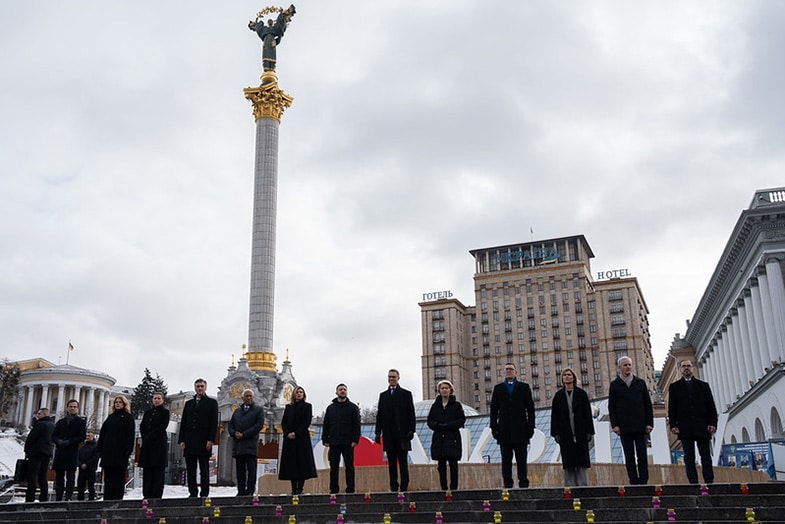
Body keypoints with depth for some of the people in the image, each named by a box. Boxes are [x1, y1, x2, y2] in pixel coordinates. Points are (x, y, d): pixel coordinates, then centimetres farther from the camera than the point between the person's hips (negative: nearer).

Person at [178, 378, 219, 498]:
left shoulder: (211, 403, 6)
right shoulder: (189, 404, 18)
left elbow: (214, 423, -1)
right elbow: (183, 423, 14)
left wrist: (210, 440, -11)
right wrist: (182, 440, 4)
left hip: (204, 442, -4)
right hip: (190, 442, 4)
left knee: (204, 469, -2)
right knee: (190, 469, 3)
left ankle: (204, 493, 0)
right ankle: (193, 493, 8)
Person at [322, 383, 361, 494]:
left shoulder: (353, 407, 4)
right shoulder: (330, 408, 12)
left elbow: (357, 425, 0)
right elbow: (325, 425, 12)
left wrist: (355, 440, -10)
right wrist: (325, 440, 2)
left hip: (348, 443, -2)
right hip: (334, 443, 2)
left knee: (349, 467, 1)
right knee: (334, 467, 5)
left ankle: (350, 489, 5)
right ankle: (334, 489, 10)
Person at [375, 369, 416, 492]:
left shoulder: (406, 394, 6)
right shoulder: (383, 395, 14)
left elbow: (411, 414, 1)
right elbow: (379, 415, 11)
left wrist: (411, 430, -8)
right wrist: (378, 432, 4)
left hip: (402, 434, -3)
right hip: (388, 434, 3)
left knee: (403, 461, -2)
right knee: (391, 462, 5)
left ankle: (404, 486, 1)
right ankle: (393, 486, 10)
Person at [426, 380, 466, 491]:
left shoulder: (456, 405, 3)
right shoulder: (435, 405, 11)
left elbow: (462, 420, -3)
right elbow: (429, 421, 10)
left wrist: (447, 425, -13)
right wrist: (437, 425, -11)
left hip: (452, 439, -3)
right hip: (439, 439, 3)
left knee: (453, 464, -3)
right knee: (441, 465, 3)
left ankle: (454, 489, 1)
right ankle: (443, 489, 9)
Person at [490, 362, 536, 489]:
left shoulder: (524, 387, 9)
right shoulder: (498, 388, 12)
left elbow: (530, 409, 5)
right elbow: (493, 410, 8)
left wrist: (530, 428, -3)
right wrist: (494, 428, -1)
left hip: (520, 430, -1)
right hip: (504, 431, 1)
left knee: (522, 461, 1)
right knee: (506, 462, 2)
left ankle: (524, 485, 5)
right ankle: (507, 486, 6)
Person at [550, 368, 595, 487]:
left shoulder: (581, 394, 5)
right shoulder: (558, 395, 7)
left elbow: (588, 414, 3)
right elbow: (554, 415, 6)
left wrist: (589, 432, -3)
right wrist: (556, 433, -1)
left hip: (580, 433, -1)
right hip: (565, 434, 1)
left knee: (582, 461, 0)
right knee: (568, 463, 1)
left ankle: (583, 485, 3)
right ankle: (570, 486, 4)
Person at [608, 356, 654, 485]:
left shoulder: (640, 382, 10)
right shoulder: (614, 385, 6)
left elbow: (647, 404, 9)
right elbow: (611, 407, 5)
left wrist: (649, 423, 0)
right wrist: (614, 425, -5)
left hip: (640, 425, 1)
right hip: (624, 427, -1)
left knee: (642, 456, 1)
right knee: (629, 457, 2)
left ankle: (643, 481, 5)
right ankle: (634, 481, 5)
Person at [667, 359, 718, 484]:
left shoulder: (703, 385, 15)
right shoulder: (674, 387, 12)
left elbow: (711, 406, 10)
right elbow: (672, 408, 7)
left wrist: (713, 423, -2)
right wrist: (673, 425, -4)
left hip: (702, 427, 1)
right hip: (685, 428, -1)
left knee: (706, 457, 0)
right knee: (689, 458, -1)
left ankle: (709, 482, 2)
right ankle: (693, 483, -1)